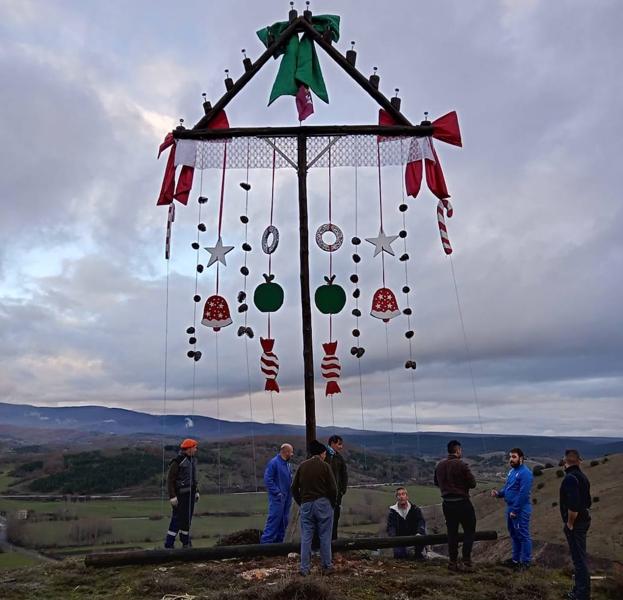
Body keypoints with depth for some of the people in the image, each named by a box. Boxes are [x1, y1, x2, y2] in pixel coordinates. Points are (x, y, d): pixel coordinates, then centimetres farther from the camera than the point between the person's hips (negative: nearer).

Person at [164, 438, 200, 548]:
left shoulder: (192, 460, 9)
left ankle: (185, 541, 22)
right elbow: (170, 480, -16)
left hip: (190, 494, 8)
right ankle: (169, 544, 0)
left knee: (187, 518, 12)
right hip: (180, 494, -8)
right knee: (177, 519, -7)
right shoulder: (177, 461, -17)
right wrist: (172, 496, -20)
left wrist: (196, 491, 16)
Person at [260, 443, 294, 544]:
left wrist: (290, 492, 8)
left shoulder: (287, 464, 12)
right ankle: (266, 541, -2)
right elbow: (267, 479, -17)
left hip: (287, 497, 8)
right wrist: (277, 492, -18)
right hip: (277, 497, -8)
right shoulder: (274, 462, -14)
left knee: (284, 520, 12)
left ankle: (278, 541, 22)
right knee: (274, 519, -8)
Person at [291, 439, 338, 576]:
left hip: (306, 505, 3)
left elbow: (294, 487, 7)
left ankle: (304, 568, 9)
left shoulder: (302, 466, 5)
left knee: (306, 538, 8)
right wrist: (332, 503, 7)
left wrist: (300, 503, 15)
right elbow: (333, 488, -8)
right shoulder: (324, 466, -5)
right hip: (323, 504, -3)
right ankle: (326, 567, 12)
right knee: (325, 537, 7)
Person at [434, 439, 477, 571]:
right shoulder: (461, 465, -17)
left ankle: (453, 562, 16)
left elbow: (436, 483, 15)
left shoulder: (439, 466, 3)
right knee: (469, 531, 9)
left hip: (447, 503, 5)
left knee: (452, 532, 14)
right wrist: (464, 483, 7)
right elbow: (472, 484, -12)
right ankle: (467, 562, 4)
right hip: (462, 503, -5)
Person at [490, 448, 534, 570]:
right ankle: (516, 559, 30)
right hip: (510, 508, 10)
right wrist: (498, 493, -1)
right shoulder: (512, 471, 12)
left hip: (520, 510, -10)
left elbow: (523, 494, -22)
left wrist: (515, 510, -20)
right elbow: (507, 488, 19)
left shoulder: (525, 473, -18)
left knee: (523, 536, 2)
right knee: (514, 535, 18)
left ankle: (525, 562, 12)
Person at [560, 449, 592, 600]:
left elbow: (573, 504, -30)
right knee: (579, 556, 22)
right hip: (583, 520, 10)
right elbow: (587, 501, 15)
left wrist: (570, 523, -18)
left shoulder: (570, 478, -23)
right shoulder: (582, 477, 7)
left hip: (575, 523, -10)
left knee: (579, 558, -2)